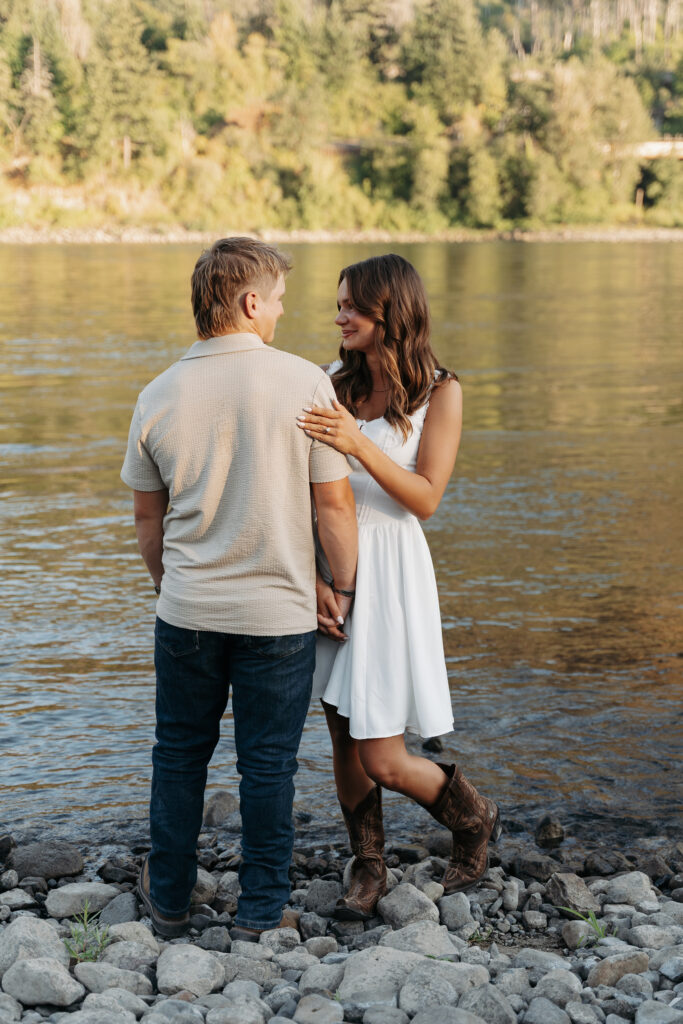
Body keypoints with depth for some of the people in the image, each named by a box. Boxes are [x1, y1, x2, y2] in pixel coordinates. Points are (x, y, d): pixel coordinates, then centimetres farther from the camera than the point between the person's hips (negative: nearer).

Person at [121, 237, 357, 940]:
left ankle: (169, 900, 29)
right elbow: (333, 501, -10)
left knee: (180, 753, 17)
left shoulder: (159, 396, -2)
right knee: (268, 765, 9)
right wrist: (342, 588, 4)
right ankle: (259, 914, 18)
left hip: (187, 613, 3)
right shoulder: (305, 383, -12)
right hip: (280, 613, -2)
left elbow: (147, 516, 8)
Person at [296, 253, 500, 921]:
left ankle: (474, 822, 25)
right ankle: (368, 870, 31)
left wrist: (359, 445, -26)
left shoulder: (439, 392, -6)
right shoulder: (333, 382, 5)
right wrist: (314, 577, -9)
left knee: (383, 760, -4)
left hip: (389, 570, -4)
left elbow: (425, 498, -13)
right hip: (327, 568, 4)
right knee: (344, 741, 11)